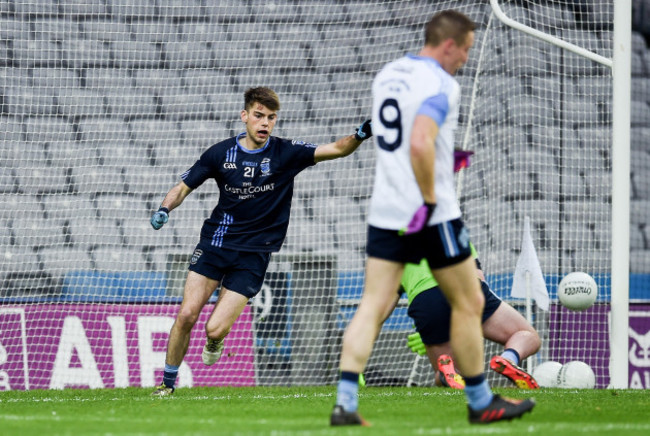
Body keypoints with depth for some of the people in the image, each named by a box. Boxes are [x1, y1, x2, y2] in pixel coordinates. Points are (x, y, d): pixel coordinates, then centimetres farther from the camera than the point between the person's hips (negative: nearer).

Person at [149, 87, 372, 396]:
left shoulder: (285, 154, -5)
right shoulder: (221, 153, -1)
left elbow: (336, 149, -12)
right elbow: (183, 187, 6)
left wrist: (360, 135, -32)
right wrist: (164, 209, -15)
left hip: (253, 254, -2)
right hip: (215, 241, 2)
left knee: (215, 329, -12)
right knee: (187, 315, -9)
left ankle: (214, 341, 26)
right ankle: (167, 383, 10)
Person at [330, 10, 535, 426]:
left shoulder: (387, 75, 12)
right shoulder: (440, 84, -15)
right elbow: (420, 143, -29)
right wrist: (429, 200, -21)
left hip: (384, 212, 7)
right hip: (432, 217, -7)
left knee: (373, 306, 2)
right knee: (469, 304, 9)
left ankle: (345, 403, -10)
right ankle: (481, 403, 18)